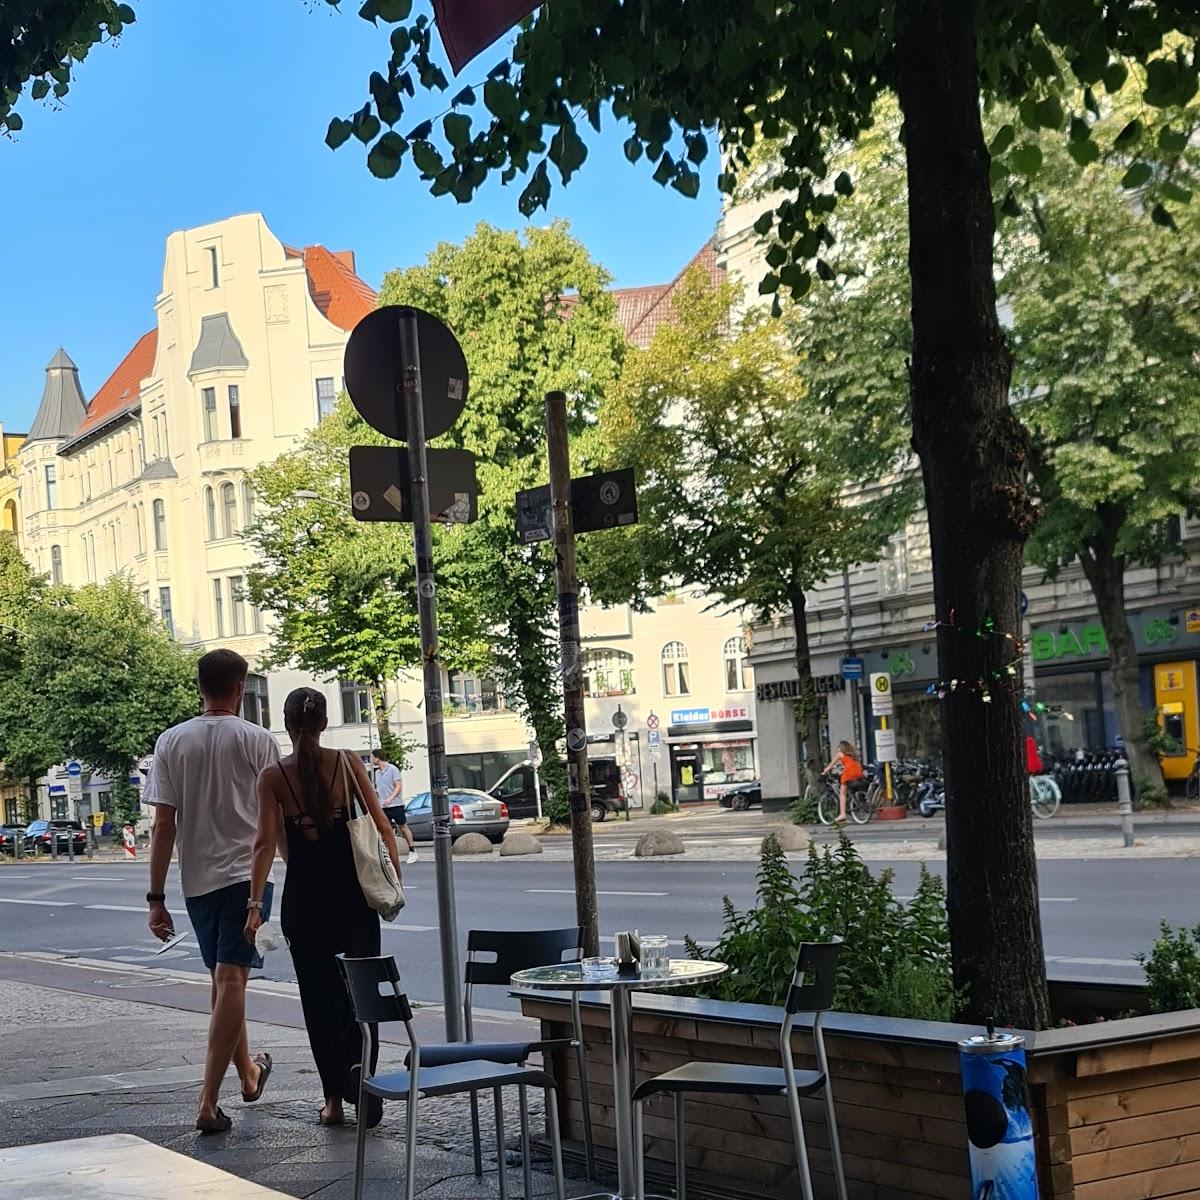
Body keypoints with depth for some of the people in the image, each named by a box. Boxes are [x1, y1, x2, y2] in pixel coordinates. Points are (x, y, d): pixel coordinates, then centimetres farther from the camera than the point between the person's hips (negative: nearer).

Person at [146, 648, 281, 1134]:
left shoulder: (172, 742, 1)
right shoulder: (258, 740, -5)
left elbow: (163, 825, -2)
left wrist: (156, 898, 1)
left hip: (197, 879, 4)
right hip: (246, 873, -4)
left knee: (224, 978, 18)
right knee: (231, 979, -7)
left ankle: (248, 1073, 37)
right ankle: (208, 1102, -14)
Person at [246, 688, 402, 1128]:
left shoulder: (273, 776, -6)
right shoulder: (348, 763, -3)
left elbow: (266, 842, -13)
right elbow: (383, 826, -4)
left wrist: (255, 902, -12)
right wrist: (394, 879, 5)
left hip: (304, 898, 0)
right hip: (352, 893, 0)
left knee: (319, 997, 9)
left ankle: (334, 1097, 12)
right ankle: (361, 1086, -6)